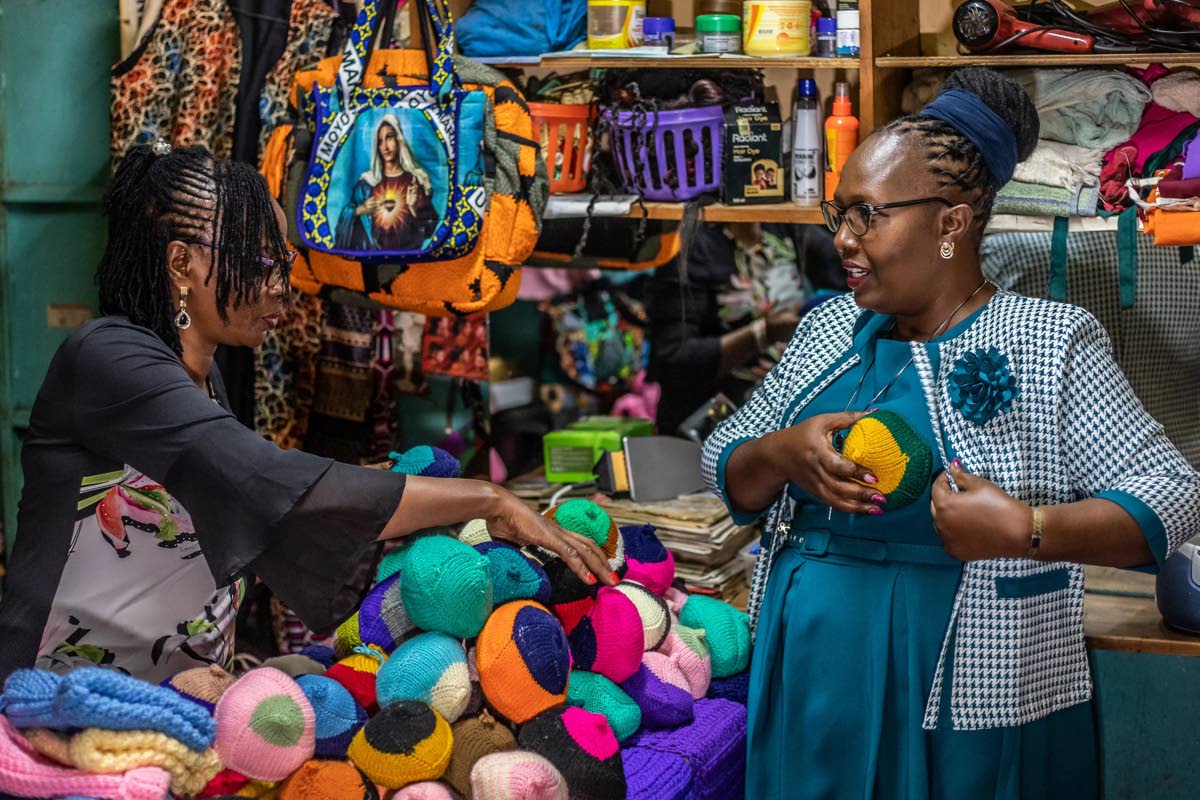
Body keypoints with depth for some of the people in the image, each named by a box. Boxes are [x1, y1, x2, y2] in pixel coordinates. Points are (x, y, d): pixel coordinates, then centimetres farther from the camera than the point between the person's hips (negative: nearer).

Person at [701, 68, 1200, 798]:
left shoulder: (1050, 343, -7)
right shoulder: (828, 329, 8)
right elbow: (727, 470, 12)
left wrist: (1028, 530, -26)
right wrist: (783, 455, -10)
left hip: (969, 718, -4)